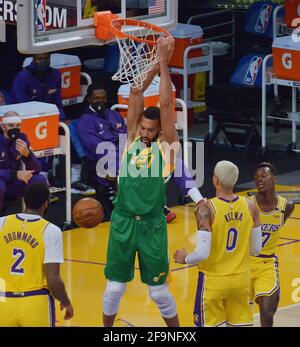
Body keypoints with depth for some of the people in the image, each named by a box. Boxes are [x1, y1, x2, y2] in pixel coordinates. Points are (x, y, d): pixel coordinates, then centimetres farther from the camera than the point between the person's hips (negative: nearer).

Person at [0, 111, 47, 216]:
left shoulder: (21, 138, -3)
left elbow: (35, 170, -7)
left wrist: (27, 154, -27)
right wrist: (16, 174, -34)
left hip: (14, 185, 5)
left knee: (40, 180, -18)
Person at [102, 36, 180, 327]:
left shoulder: (165, 144, -2)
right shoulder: (132, 138, 5)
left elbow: (166, 103, -11)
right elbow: (135, 93, -1)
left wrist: (164, 63, -10)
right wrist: (156, 65, -5)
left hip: (152, 225, -2)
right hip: (123, 221, 2)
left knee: (159, 291, 5)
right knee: (114, 287, 7)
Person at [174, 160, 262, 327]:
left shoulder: (206, 209, -20)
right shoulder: (250, 207, -6)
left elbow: (202, 253, -23)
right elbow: (256, 249, 2)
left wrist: (185, 259, -2)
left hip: (213, 281, -4)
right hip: (241, 279, 4)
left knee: (206, 325, 9)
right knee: (238, 324, 12)